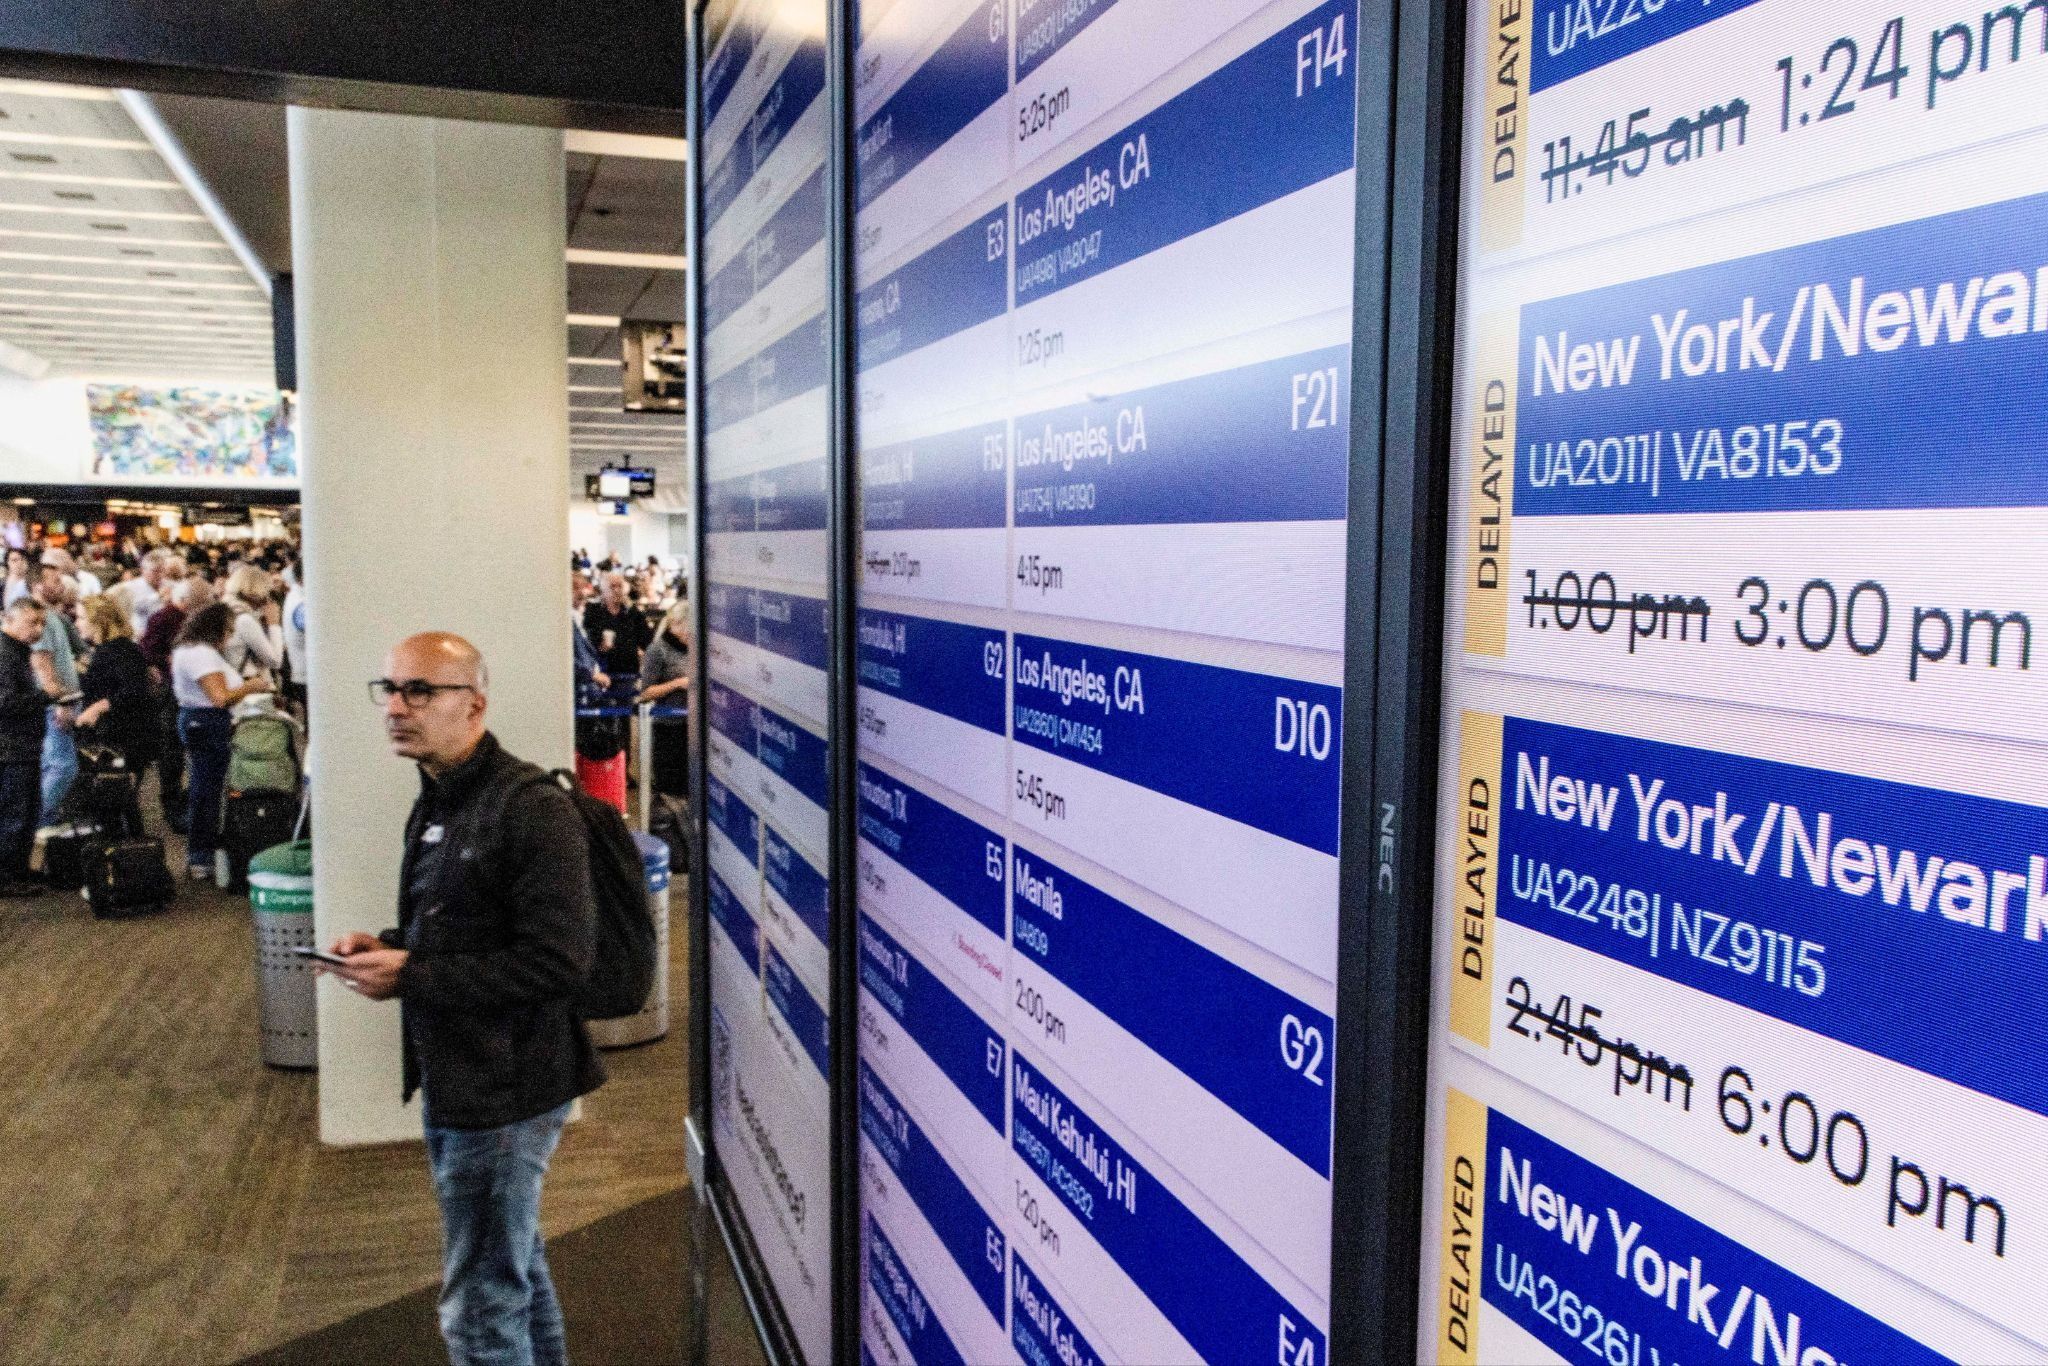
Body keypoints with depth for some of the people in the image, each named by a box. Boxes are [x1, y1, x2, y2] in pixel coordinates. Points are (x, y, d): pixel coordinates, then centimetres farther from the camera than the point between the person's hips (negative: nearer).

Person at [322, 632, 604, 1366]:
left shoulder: (532, 809, -21)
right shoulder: (438, 803, 11)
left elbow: (557, 960, -26)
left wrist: (411, 977, -21)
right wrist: (386, 946, 1)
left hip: (503, 1091, -10)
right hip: (454, 1079, 10)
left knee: (480, 1306, 1)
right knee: (516, 1267, 25)